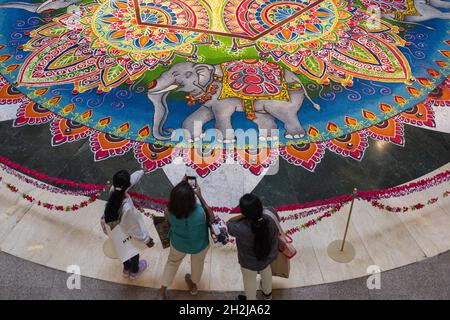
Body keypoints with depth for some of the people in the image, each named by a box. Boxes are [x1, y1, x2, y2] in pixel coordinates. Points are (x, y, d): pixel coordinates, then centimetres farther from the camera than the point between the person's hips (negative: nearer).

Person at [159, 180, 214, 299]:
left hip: (178, 244, 1)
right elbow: (211, 217, -16)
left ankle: (163, 290, 50)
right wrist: (200, 196, -20)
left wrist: (179, 195, -14)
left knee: (172, 262, 33)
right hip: (200, 244, -1)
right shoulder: (201, 211, -41)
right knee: (197, 263, 33)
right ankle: (193, 285, 61)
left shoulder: (169, 211, -35)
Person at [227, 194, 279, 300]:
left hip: (250, 262, -4)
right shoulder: (269, 220, -30)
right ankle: (267, 293, 66)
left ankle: (250, 299, 58)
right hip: (268, 256, 4)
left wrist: (244, 215, -24)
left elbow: (229, 224, -21)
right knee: (266, 271, 37)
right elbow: (275, 237, -10)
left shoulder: (241, 229, -42)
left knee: (250, 281, 28)